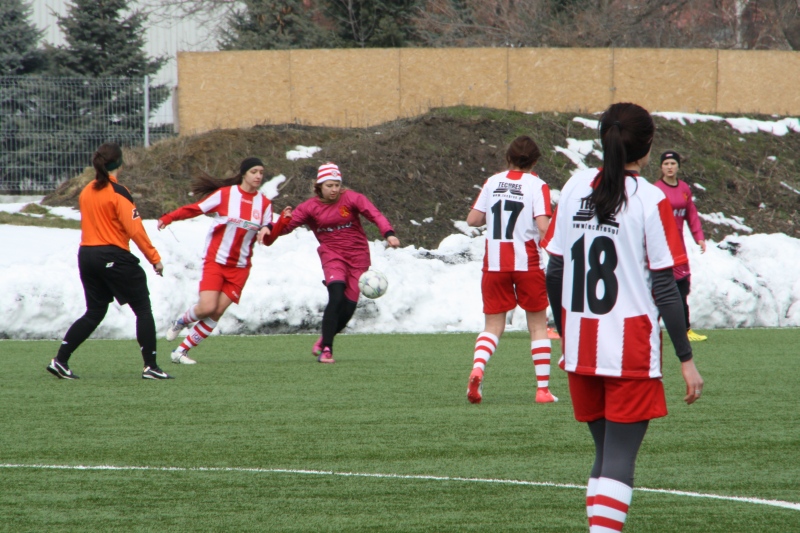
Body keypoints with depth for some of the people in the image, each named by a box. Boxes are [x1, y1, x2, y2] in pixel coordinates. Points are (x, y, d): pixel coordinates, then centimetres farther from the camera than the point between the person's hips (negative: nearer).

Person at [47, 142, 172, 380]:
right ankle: (150, 367, 0)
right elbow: (135, 229, -16)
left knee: (94, 312, 15)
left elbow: (89, 224, 13)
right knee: (143, 309, 3)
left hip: (87, 254, 7)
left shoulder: (86, 192, 8)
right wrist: (154, 258, -11)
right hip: (114, 257, -7)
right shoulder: (118, 193, -13)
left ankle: (60, 361, 6)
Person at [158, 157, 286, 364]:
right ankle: (180, 322, 20)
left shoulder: (264, 203, 5)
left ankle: (181, 351, 6)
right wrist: (168, 218, -16)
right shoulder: (225, 194, -6)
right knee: (207, 308, -15)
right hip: (215, 260, -3)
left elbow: (267, 238, 7)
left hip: (239, 267, 3)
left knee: (217, 312, -5)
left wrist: (266, 231, -17)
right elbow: (196, 209, -7)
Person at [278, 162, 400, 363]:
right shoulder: (310, 207, -4)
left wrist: (388, 233, -35)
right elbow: (287, 225, -9)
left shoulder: (351, 198, -7)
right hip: (332, 254, -1)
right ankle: (326, 349, -18)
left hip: (357, 255, 1)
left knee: (349, 305, 0)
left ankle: (324, 340, 27)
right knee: (336, 297, -24)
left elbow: (375, 214, -18)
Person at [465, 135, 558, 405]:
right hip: (528, 262, -2)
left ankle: (477, 369, -20)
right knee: (538, 325, 9)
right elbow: (543, 226, -16)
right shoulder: (536, 185, -5)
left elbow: (472, 219, 5)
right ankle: (543, 389, 8)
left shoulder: (493, 182, 5)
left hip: (494, 263, 2)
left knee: (493, 325, 8)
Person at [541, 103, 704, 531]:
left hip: (581, 348, 5)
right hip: (632, 350, -5)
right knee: (620, 460, -4)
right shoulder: (650, 201, -9)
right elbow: (664, 289, -10)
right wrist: (686, 359, -5)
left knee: (605, 453, 17)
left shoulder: (575, 188, 5)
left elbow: (554, 274, 8)